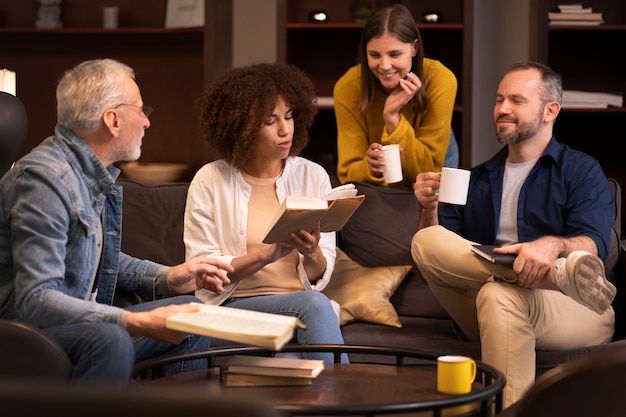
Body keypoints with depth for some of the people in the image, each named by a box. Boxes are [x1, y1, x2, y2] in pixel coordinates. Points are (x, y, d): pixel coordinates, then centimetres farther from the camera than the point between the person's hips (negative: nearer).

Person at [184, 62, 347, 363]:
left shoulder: (313, 177, 10)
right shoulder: (210, 181, 2)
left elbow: (320, 276, 8)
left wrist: (312, 254, -16)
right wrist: (268, 254, -18)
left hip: (303, 301, 2)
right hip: (233, 306, -2)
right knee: (314, 305, -32)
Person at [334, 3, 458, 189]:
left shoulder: (440, 81, -23)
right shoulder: (348, 88, -21)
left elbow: (428, 171, -23)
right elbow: (348, 172, -20)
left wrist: (393, 117, -33)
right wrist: (370, 167, -41)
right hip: (374, 190, 1)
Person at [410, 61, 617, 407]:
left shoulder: (581, 171, 10)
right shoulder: (476, 180, 25)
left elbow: (591, 247, -9)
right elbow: (432, 254, 18)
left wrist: (552, 246, -32)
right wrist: (430, 209, -3)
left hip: (577, 314, -5)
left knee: (499, 294, -38)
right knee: (425, 242, -22)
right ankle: (563, 273, -36)